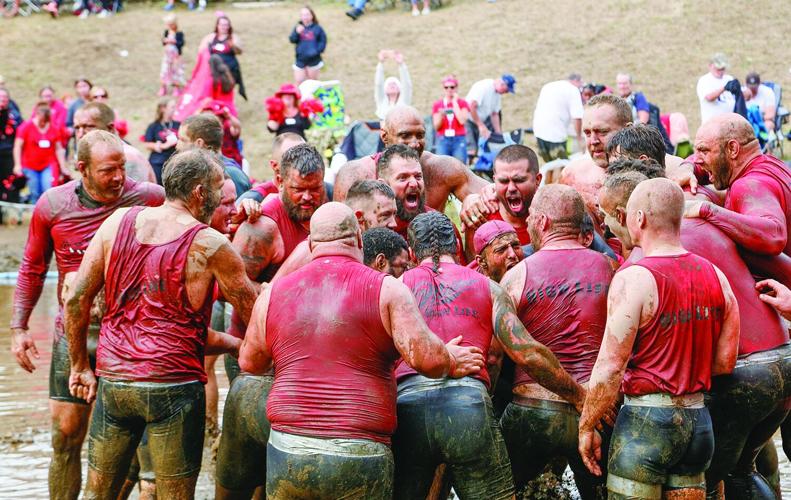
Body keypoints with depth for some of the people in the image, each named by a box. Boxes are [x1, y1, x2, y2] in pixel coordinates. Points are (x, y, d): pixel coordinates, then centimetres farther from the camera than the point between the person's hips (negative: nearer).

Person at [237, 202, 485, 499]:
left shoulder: (273, 293, 9)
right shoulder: (386, 289, -1)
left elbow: (249, 363, 22)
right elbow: (425, 356, -11)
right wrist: (451, 361, 11)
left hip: (287, 451, 3)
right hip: (360, 457, -2)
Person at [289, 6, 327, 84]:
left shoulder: (317, 28, -6)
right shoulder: (298, 27, 1)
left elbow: (323, 41, -2)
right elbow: (292, 40, -8)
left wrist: (318, 50, -17)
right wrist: (297, 33, -27)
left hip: (313, 59, -2)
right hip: (300, 60, 2)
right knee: (299, 81, 2)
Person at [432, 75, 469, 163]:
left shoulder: (462, 103, 7)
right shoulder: (437, 105, 9)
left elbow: (462, 121, -10)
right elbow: (436, 127, 6)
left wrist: (454, 102, -5)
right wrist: (441, 115, -14)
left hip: (459, 140, -1)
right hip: (443, 140, 1)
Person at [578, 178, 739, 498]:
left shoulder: (633, 279, -13)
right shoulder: (716, 276, 6)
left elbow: (610, 367, -16)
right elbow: (725, 362, 9)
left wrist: (586, 426, -6)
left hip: (645, 421, -6)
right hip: (698, 421, 6)